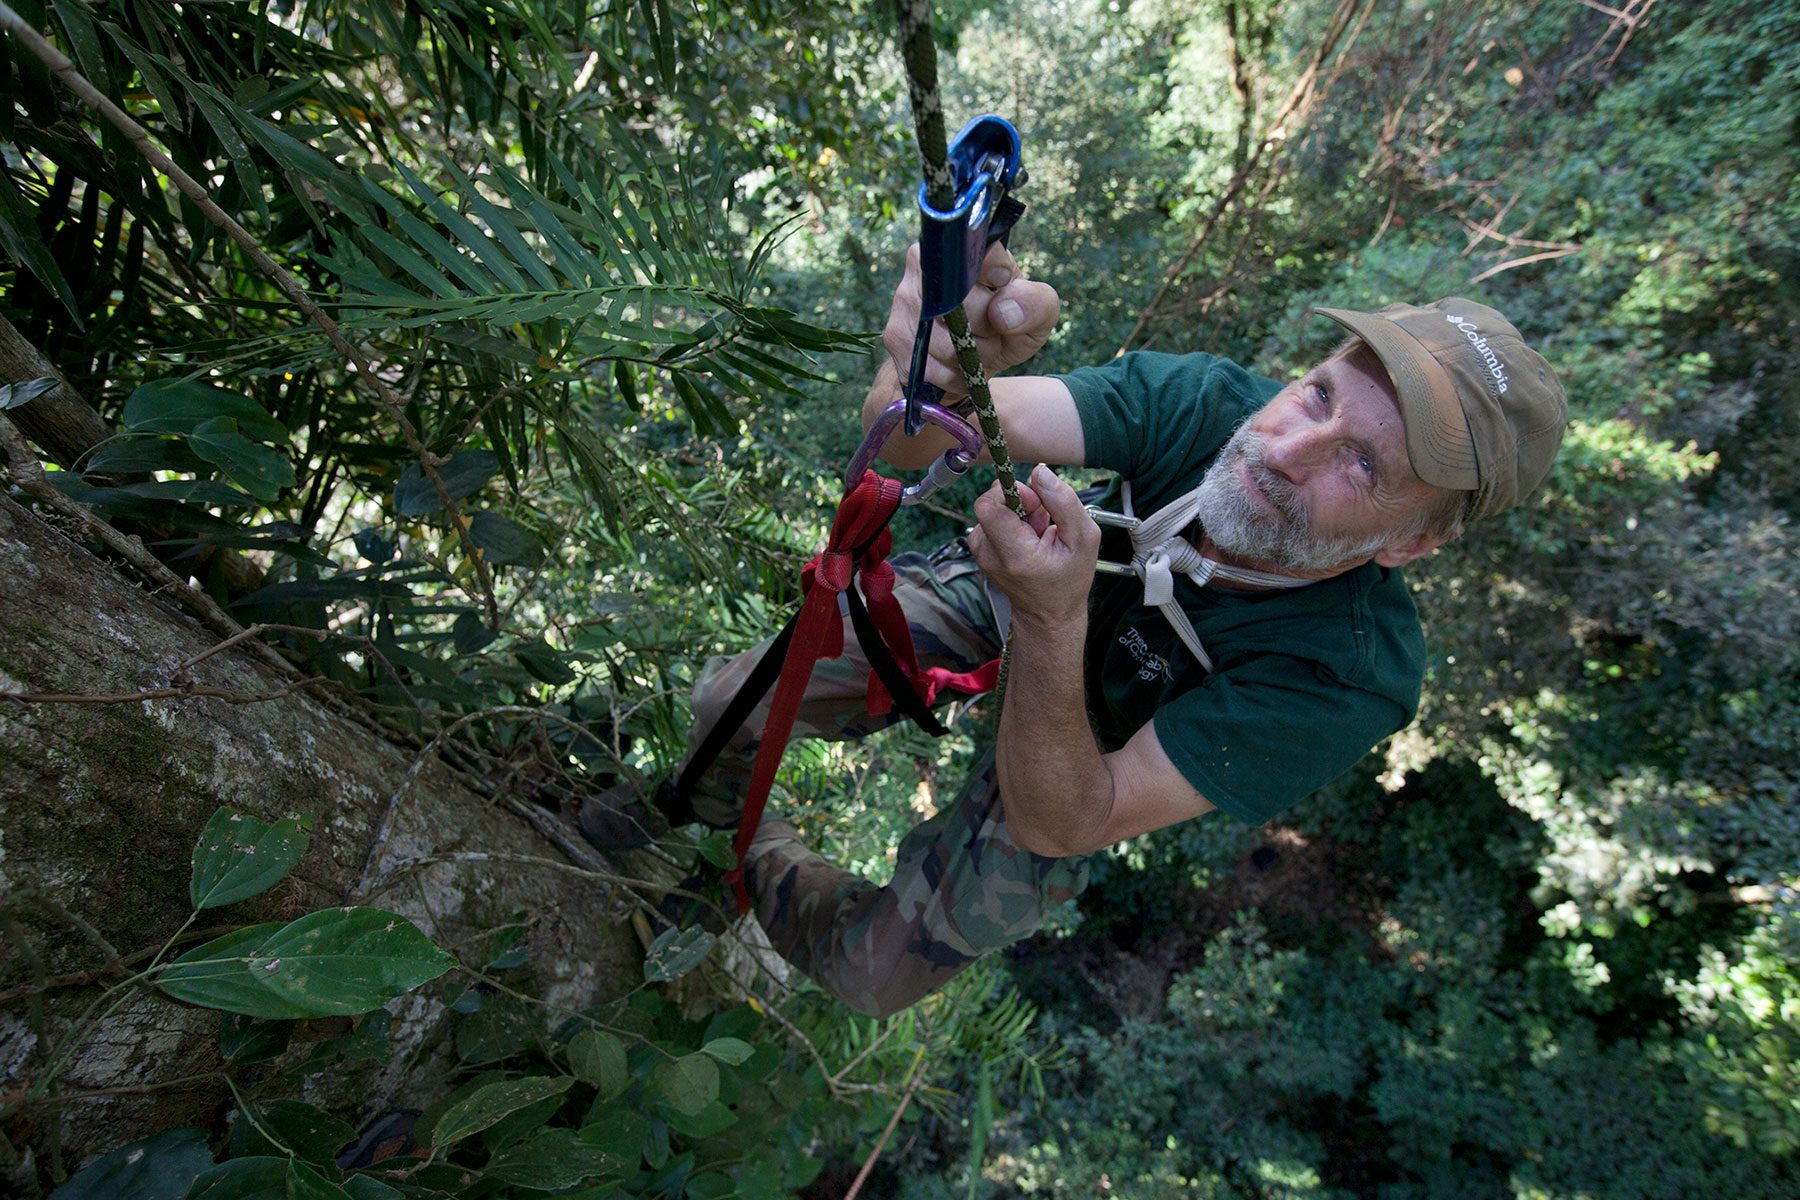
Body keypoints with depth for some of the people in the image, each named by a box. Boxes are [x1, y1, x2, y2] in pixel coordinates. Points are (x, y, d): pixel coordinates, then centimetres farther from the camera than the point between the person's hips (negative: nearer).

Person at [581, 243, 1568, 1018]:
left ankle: (765, 868, 35)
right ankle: (701, 805, 33)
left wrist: (1055, 625, -52)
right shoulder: (1204, 399, -29)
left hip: (1079, 763, -1)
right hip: (990, 598, 2)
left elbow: (1056, 825, -35)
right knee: (729, 702, -9)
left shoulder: (1349, 676, -34)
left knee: (872, 974, -3)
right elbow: (905, 440, -39)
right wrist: (929, 379, -63)